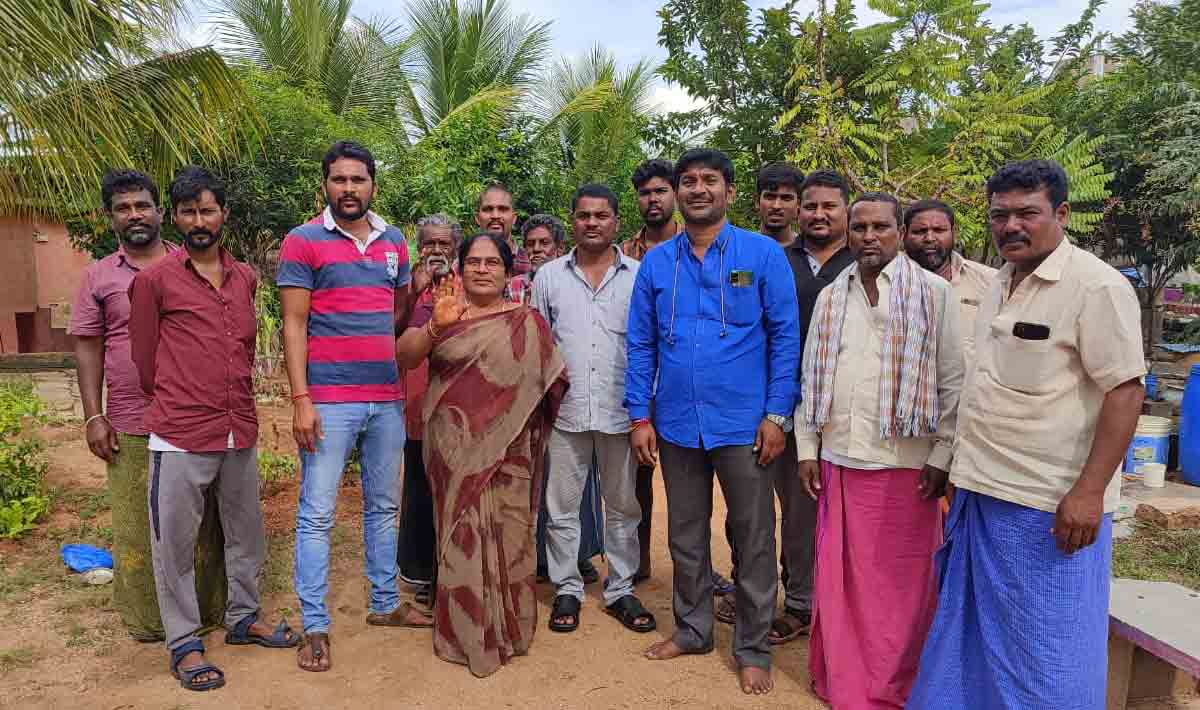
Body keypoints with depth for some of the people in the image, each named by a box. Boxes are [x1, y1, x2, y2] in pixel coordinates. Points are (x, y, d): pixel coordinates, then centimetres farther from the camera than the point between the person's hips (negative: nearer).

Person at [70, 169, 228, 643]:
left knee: (202, 520, 8)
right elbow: (87, 348, 6)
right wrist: (93, 416, -2)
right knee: (137, 527, 7)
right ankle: (146, 620, 22)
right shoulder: (99, 277, 6)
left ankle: (205, 609, 22)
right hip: (130, 427, 0)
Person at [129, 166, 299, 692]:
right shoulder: (154, 279, -4)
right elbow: (144, 357, 3)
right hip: (180, 436, -5)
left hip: (240, 432, 5)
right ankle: (184, 643, 20)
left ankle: (243, 619, 33)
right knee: (175, 543, 5)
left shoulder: (244, 277, 10)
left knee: (246, 533, 16)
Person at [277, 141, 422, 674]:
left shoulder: (394, 241, 11)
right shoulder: (303, 242, -3)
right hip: (329, 399, -5)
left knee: (383, 506, 14)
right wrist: (301, 399, -14)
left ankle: (385, 604, 29)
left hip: (387, 398, 5)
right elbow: (293, 324, -7)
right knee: (316, 514, 0)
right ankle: (315, 627, 11)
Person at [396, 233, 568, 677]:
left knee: (505, 535, 6)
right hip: (452, 449, 0)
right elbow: (404, 356, -10)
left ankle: (507, 628, 23)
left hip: (505, 450, 0)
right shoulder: (442, 312, 4)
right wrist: (435, 327, -27)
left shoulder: (526, 322, 4)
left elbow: (547, 381, 5)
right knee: (461, 536, 7)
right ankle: (466, 631, 22)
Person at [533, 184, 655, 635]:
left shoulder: (639, 276, 3)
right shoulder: (549, 276, 6)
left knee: (623, 506, 11)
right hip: (566, 410, 1)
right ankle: (567, 589, 24)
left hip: (621, 410, 0)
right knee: (562, 506, 8)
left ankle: (620, 589, 26)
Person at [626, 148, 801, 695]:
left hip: (744, 424, -3)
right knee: (685, 534, 16)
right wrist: (640, 417, 0)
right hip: (677, 424, 3)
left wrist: (777, 415, -10)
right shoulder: (655, 262, 5)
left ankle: (753, 649, 25)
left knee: (754, 540, 8)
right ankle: (692, 629, 35)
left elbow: (785, 337, -5)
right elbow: (641, 344, 6)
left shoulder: (763, 254, -4)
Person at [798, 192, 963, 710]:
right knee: (839, 576, 10)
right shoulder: (831, 297, 11)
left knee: (899, 582, 5)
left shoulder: (933, 294, -1)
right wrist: (806, 448, 8)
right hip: (838, 458, 4)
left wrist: (942, 456, -6)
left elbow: (953, 382, -2)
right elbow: (811, 378, 12)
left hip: (905, 461, -3)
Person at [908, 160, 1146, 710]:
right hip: (981, 490, 8)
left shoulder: (1096, 286, -12)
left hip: (1051, 504, -7)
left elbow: (1125, 391, -16)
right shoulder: (999, 285, 11)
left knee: (1045, 646, 6)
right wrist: (961, 464, 16)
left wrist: (1089, 490, -21)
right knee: (976, 631, 19)